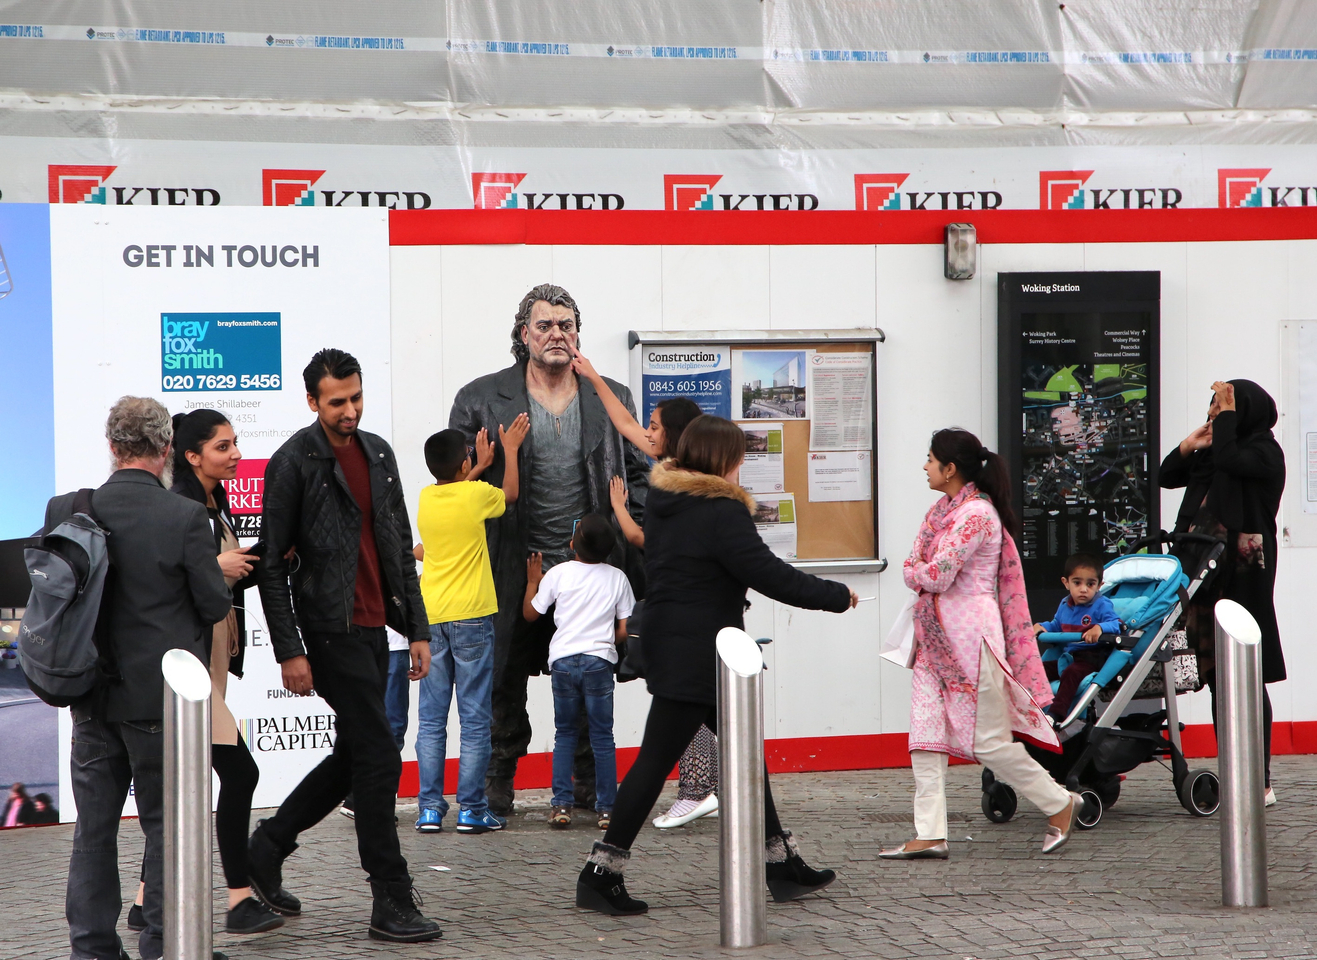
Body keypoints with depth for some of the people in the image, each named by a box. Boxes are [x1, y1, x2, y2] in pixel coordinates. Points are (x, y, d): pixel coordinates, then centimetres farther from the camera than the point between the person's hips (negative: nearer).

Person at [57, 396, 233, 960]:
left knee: (94, 824, 12)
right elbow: (215, 605, -10)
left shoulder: (65, 511, -4)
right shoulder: (185, 518, -15)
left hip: (93, 698, 4)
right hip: (161, 697, -4)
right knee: (167, 823, 6)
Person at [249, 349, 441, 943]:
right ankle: (392, 904, -2)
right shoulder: (294, 463, -9)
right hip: (332, 631, -8)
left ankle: (267, 848, 31)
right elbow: (272, 564, -9)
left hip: (374, 629, 8)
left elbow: (401, 547, 18)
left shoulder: (378, 454, 13)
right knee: (379, 759, -8)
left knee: (353, 757, 14)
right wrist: (289, 651, -13)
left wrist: (417, 629, 13)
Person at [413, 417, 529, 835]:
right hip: (471, 616, -4)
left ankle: (430, 809, 2)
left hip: (430, 617, 4)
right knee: (474, 718, 0)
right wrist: (510, 450, 28)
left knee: (431, 719, 5)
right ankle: (472, 809, 0)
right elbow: (509, 495, 16)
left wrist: (481, 465, 38)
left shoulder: (426, 498, 5)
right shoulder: (476, 494, -6)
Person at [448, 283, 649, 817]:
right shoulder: (482, 400, 1)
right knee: (505, 683, 7)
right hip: (515, 573, -2)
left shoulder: (613, 400, 9)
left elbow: (637, 477, 13)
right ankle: (497, 785, 19)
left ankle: (589, 784, 20)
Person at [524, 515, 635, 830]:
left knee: (564, 733, 13)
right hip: (599, 661, 0)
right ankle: (606, 809, 2)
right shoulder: (616, 577, 3)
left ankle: (561, 805, 4)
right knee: (602, 737, 5)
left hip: (563, 659, 0)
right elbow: (624, 631, 3)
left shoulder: (559, 573, 1)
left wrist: (532, 581, 25)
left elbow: (530, 613, 11)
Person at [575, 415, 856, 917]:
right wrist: (835, 596, -8)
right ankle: (600, 874, -5)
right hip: (697, 654, -10)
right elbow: (768, 573, -19)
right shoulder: (722, 512, -18)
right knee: (657, 759, -6)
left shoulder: (662, 503, 9)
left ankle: (783, 863, 22)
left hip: (668, 644, 10)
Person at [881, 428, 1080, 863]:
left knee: (987, 738, -4)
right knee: (926, 731, 1)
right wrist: (921, 573, -9)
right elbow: (914, 566, 12)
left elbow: (937, 575, -19)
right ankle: (929, 834, 0)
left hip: (970, 632, -9)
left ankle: (1059, 803, 12)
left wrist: (916, 572, 0)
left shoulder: (977, 513, -15)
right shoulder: (941, 509, 14)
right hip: (936, 632, 9)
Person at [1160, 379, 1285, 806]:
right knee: (1216, 680, 7)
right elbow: (1166, 478, 24)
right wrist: (1188, 446, 8)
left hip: (1242, 578, -8)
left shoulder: (1265, 453, -4)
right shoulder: (1211, 454, 20)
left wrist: (1228, 412, -12)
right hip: (1205, 576, 8)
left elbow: (1230, 461, -23)